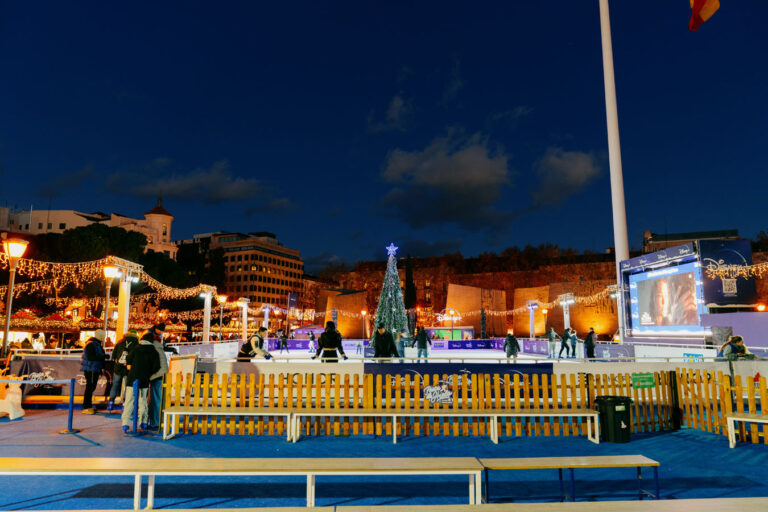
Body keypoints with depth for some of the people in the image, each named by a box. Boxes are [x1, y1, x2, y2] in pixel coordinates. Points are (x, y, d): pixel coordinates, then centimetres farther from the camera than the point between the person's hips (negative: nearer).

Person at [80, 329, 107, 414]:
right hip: (90, 369, -10)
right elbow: (90, 357, -23)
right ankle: (86, 407, -4)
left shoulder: (96, 344, 17)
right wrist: (103, 356, -22)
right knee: (90, 387, -8)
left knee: (91, 387, 14)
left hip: (94, 369, 10)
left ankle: (89, 406, 22)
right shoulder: (91, 344, -14)